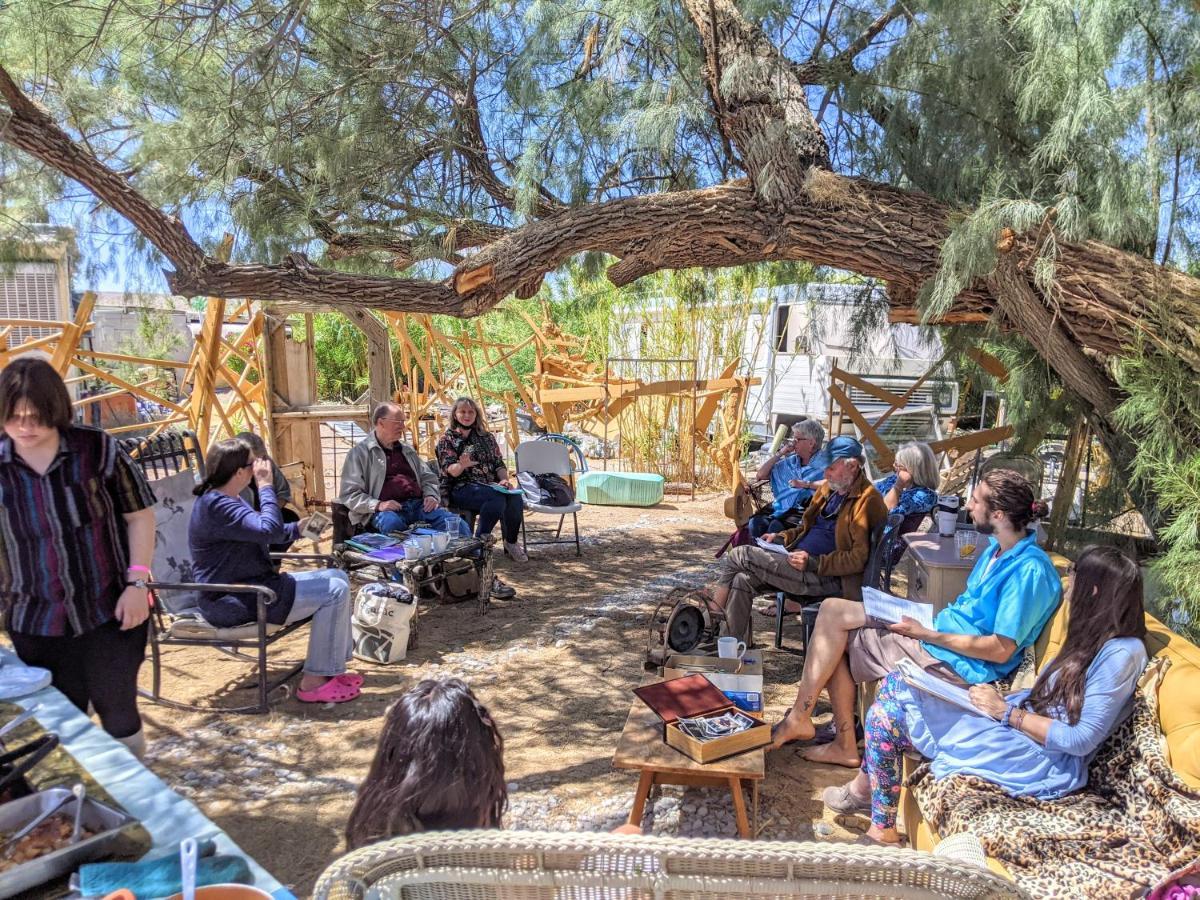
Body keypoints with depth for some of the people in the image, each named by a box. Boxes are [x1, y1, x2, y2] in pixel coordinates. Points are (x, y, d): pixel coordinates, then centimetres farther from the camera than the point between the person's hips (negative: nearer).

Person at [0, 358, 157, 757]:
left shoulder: (98, 449, -10)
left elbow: (139, 515, -3)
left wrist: (137, 584, -8)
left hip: (109, 612, -2)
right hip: (35, 623, 2)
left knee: (117, 708, 9)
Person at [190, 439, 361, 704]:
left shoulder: (229, 499, 14)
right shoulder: (216, 506, -20)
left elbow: (259, 535, 24)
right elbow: (269, 530, -30)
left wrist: (298, 528, 7)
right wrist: (265, 486, -20)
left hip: (251, 586, 11)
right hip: (233, 602, -11)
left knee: (337, 577, 8)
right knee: (334, 591, -19)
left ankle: (332, 667, 8)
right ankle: (313, 682, -11)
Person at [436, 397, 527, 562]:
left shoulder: (487, 437, 19)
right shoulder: (447, 439, 7)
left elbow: (499, 463, 15)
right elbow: (450, 471, -6)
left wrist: (504, 479, -7)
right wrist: (462, 465, -29)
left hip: (491, 486, 4)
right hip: (461, 488, -4)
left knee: (516, 497, -27)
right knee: (497, 498, -34)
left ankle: (511, 542, -9)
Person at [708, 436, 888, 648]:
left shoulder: (867, 500, -11)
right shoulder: (829, 488, 15)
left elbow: (860, 558, -16)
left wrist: (814, 563, -20)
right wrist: (782, 537, 10)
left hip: (825, 577, -8)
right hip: (799, 563, 8)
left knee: (739, 556, -13)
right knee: (741, 580, -13)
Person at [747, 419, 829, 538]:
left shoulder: (824, 463, 6)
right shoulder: (788, 462, 25)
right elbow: (760, 475, 22)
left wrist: (806, 484, -10)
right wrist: (780, 453, 17)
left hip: (805, 511, -5)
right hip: (781, 510, 5)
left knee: (777, 525, -35)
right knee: (755, 522, -27)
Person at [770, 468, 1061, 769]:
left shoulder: (1029, 570, -21)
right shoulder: (997, 549, 9)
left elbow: (1001, 650, -22)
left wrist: (927, 634, -17)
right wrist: (921, 617, 2)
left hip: (957, 663, -10)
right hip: (941, 633, 10)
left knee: (834, 613, -13)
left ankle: (799, 718, 1)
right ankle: (845, 745, 8)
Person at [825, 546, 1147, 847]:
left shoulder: (1122, 653, -16)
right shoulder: (1092, 640, 13)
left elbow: (1081, 740, -21)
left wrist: (1006, 711, -16)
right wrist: (999, 699, 1)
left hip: (1040, 762, -10)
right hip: (1021, 726, 10)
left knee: (888, 713, -13)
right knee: (895, 683, 2)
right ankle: (865, 791, 10)